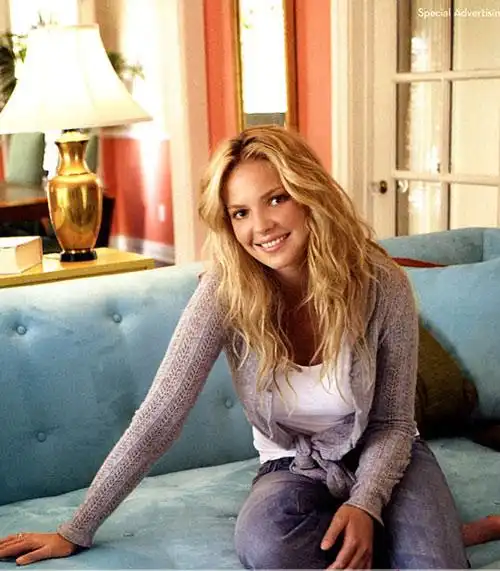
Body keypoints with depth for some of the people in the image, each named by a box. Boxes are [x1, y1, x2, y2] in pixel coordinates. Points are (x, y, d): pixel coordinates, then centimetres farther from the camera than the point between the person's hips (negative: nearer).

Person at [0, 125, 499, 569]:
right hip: (292, 467, 2)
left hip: (383, 460, -1)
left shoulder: (382, 285, -18)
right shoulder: (225, 292, -20)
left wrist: (364, 504, -26)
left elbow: (393, 423, -7)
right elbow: (158, 420, -19)